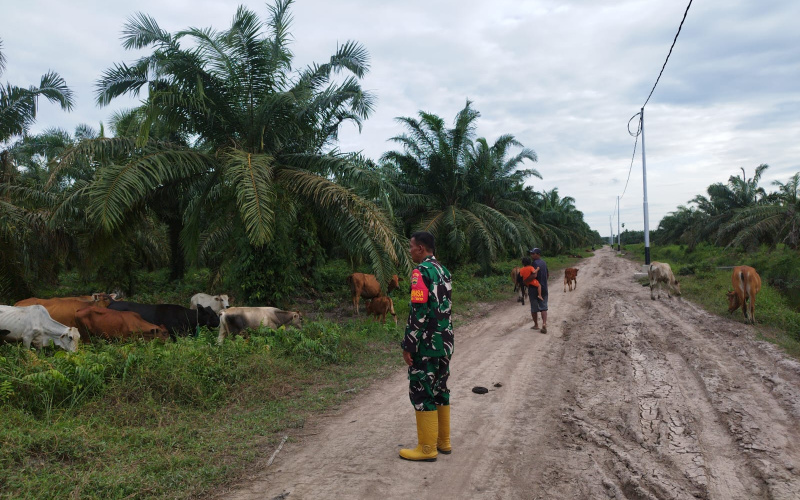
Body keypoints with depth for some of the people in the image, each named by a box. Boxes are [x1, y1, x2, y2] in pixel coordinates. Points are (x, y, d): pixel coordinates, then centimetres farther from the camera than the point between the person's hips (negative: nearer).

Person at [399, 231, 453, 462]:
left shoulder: (421, 272, -15)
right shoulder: (443, 271, 12)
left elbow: (418, 312, -20)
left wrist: (408, 345, -16)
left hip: (426, 344, -9)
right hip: (444, 341, 9)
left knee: (422, 393, 0)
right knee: (440, 390, 16)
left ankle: (427, 448, 7)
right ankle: (443, 442, 25)